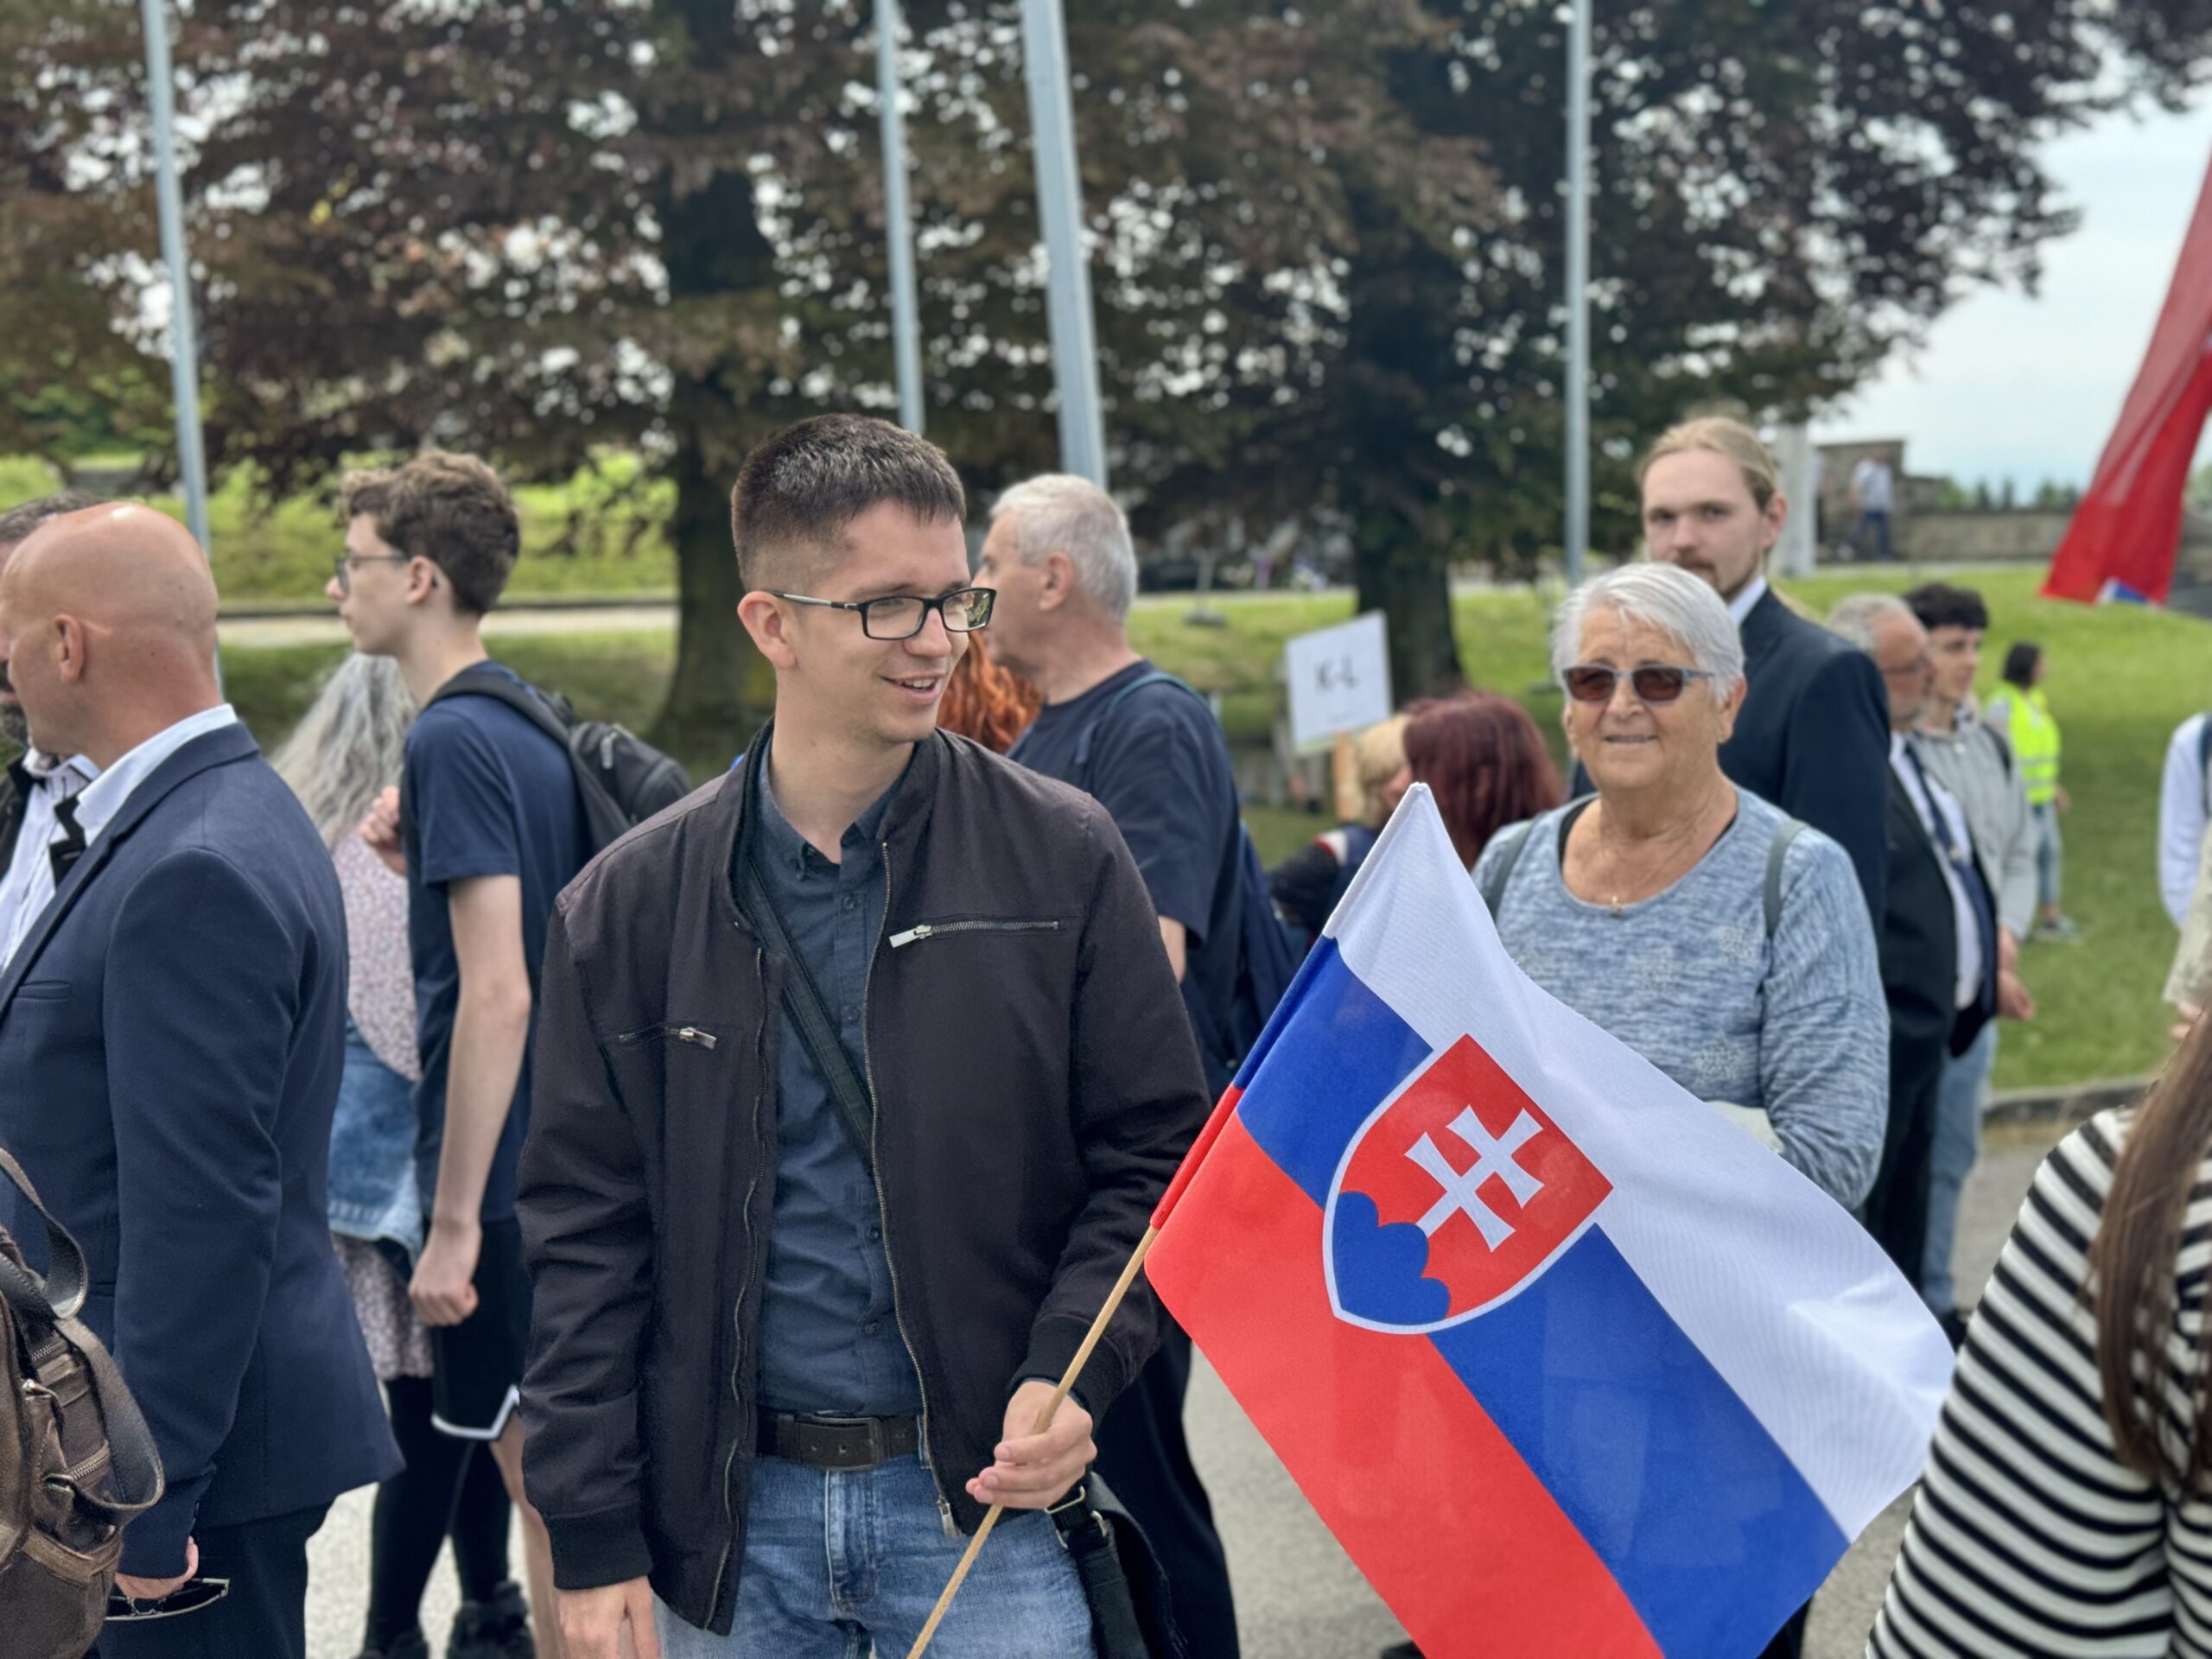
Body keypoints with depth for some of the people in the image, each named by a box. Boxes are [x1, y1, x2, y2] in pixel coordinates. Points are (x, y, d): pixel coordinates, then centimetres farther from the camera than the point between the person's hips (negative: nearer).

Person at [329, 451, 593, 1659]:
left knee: (548, 1482, 0)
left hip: (505, 1179, -9)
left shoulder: (453, 739, -17)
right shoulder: (533, 725, 11)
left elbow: (498, 994, -23)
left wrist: (455, 1221, -21)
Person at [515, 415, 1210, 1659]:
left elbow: (1154, 1154, 1)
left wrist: (1069, 1374, -14)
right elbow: (584, 1235, 3)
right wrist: (594, 1542, -1)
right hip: (727, 1516, 2)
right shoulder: (631, 905, 1)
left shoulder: (1061, 858, -2)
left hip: (992, 1495, -1)